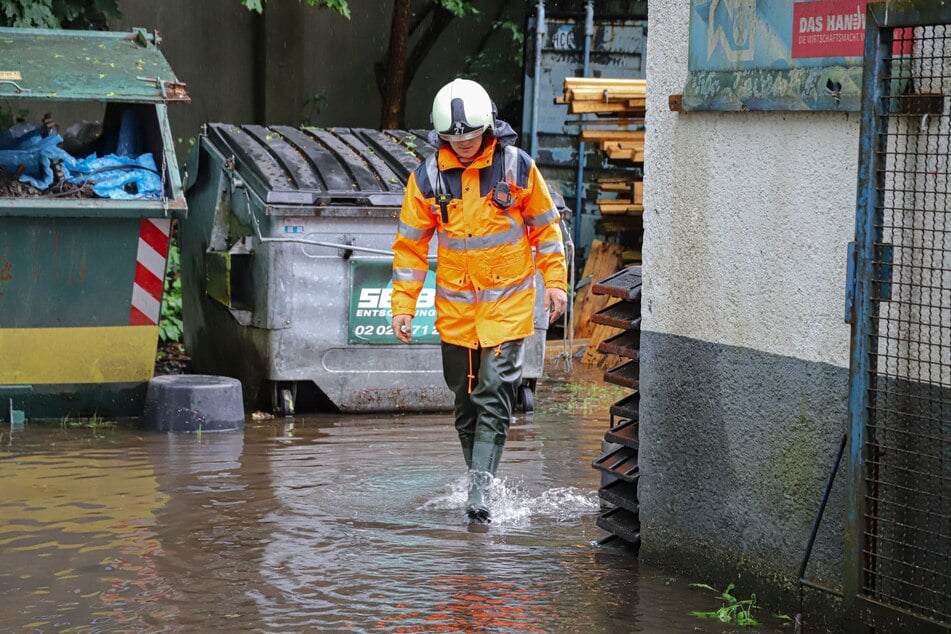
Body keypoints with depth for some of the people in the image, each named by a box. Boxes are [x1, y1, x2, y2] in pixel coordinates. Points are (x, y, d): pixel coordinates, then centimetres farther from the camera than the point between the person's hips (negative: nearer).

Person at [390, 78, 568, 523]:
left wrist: (554, 281, 4)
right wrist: (403, 305, -1)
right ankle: (479, 479, 23)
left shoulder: (517, 167, -5)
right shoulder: (427, 177, -4)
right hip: (455, 309, 2)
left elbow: (545, 225, 7)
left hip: (508, 303, -2)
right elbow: (410, 244, 3)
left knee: (494, 397, -11)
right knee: (465, 402, 9)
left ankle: (479, 494, -14)